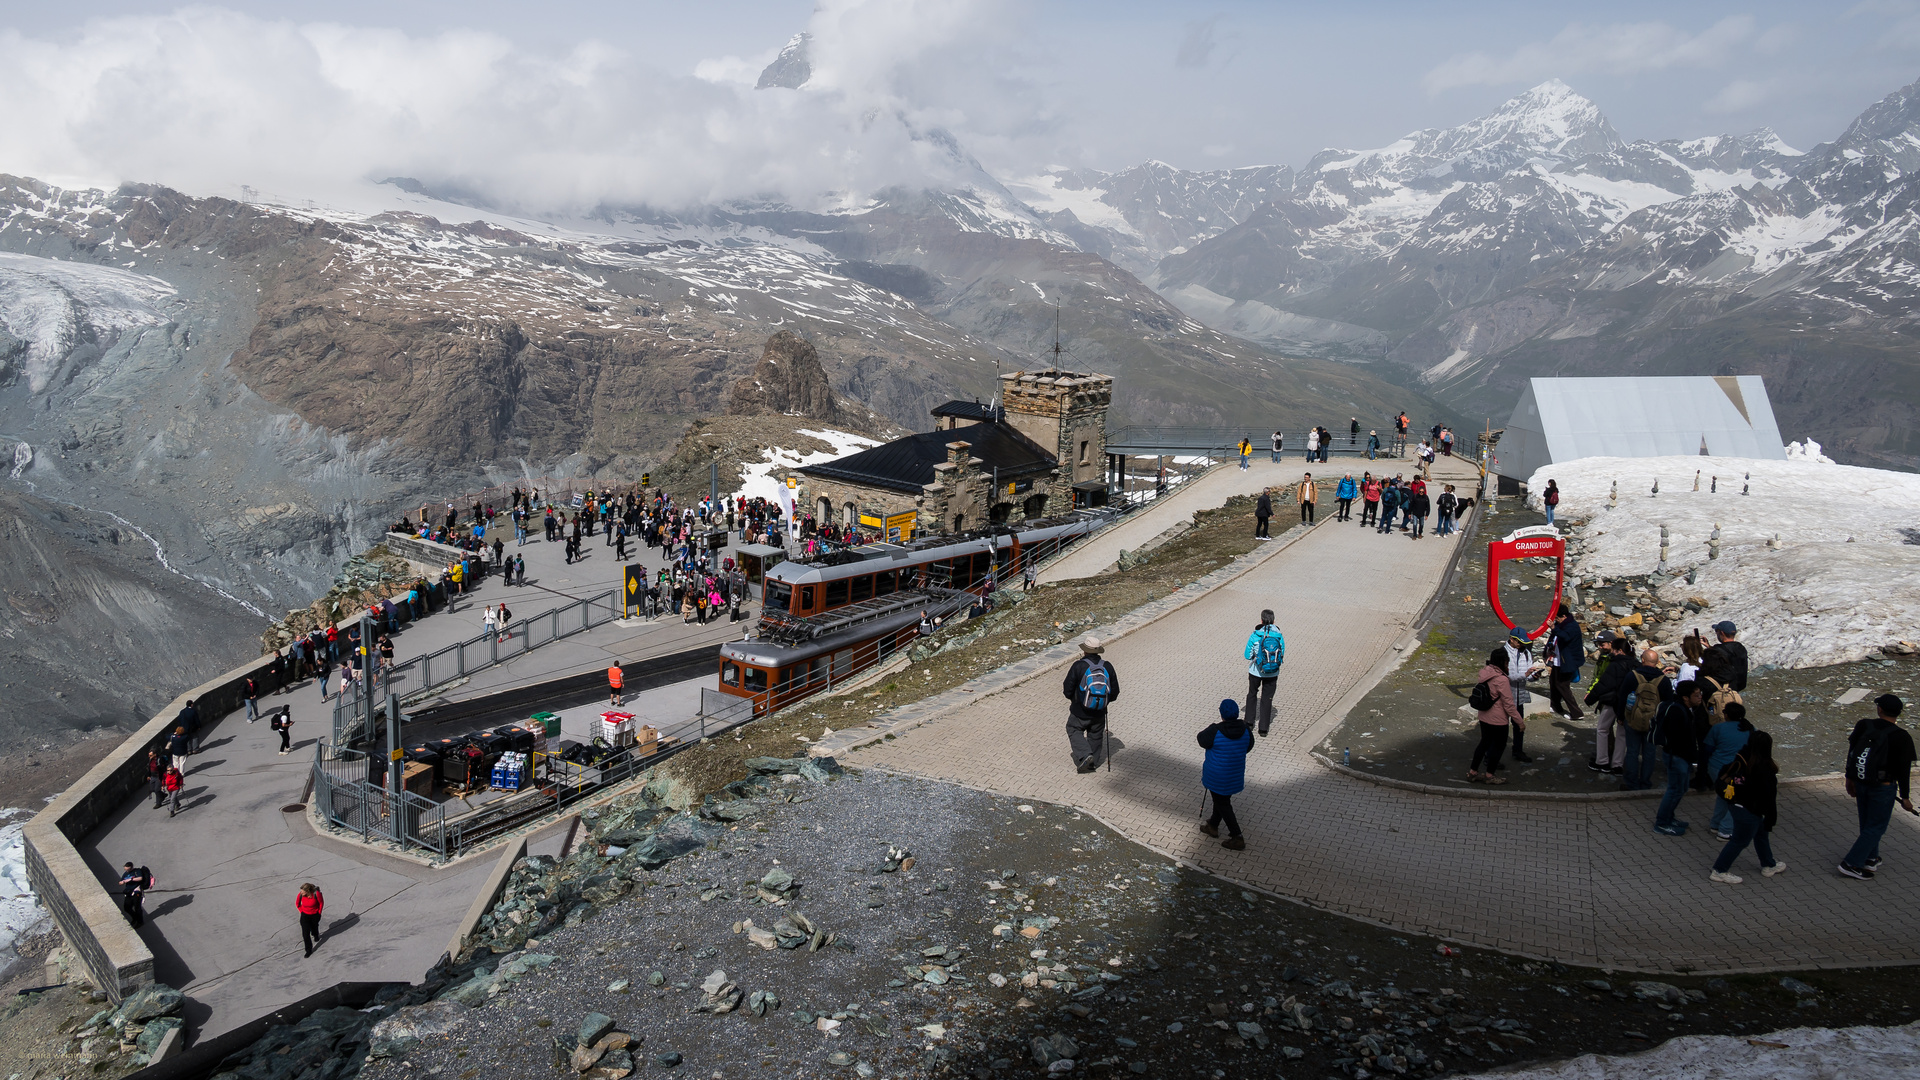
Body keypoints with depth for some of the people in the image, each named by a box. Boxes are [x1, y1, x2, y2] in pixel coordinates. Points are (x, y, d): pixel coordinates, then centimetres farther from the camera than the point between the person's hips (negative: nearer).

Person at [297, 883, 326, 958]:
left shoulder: (316, 894, -32)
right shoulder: (300, 895, -24)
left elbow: (321, 902, -13)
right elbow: (297, 904, -2)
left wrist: (319, 913, -4)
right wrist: (301, 912, -2)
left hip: (315, 915, -1)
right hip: (305, 915, 1)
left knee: (314, 928, 26)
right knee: (305, 933, -5)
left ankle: (316, 936, 61)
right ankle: (309, 950, 8)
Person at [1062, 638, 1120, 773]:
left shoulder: (1078, 666, -17)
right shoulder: (1107, 667, -4)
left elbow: (1067, 688, -11)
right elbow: (1115, 692, 3)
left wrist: (1074, 699, 9)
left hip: (1080, 711, -4)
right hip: (1099, 712, 4)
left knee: (1074, 730, 16)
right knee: (1095, 736, 19)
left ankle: (1084, 755, -2)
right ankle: (1092, 762, 26)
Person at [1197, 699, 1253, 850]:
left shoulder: (1215, 731, -26)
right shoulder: (1245, 731, -11)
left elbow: (1202, 740, -8)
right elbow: (1248, 748, 5)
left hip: (1217, 778, -6)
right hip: (1236, 776, 6)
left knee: (1222, 804, 9)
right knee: (1222, 799, 25)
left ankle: (1237, 838, 11)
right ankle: (1213, 826, 44)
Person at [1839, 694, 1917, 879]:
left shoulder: (1863, 726, -4)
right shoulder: (1901, 737, -16)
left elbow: (1851, 753, 5)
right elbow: (1903, 770, -11)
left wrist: (1850, 778, 18)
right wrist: (1905, 797, -1)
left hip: (1860, 782, 5)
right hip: (1883, 787, -5)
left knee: (1867, 822, 20)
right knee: (1877, 826, 5)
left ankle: (1870, 859, 33)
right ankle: (1851, 864, 2)